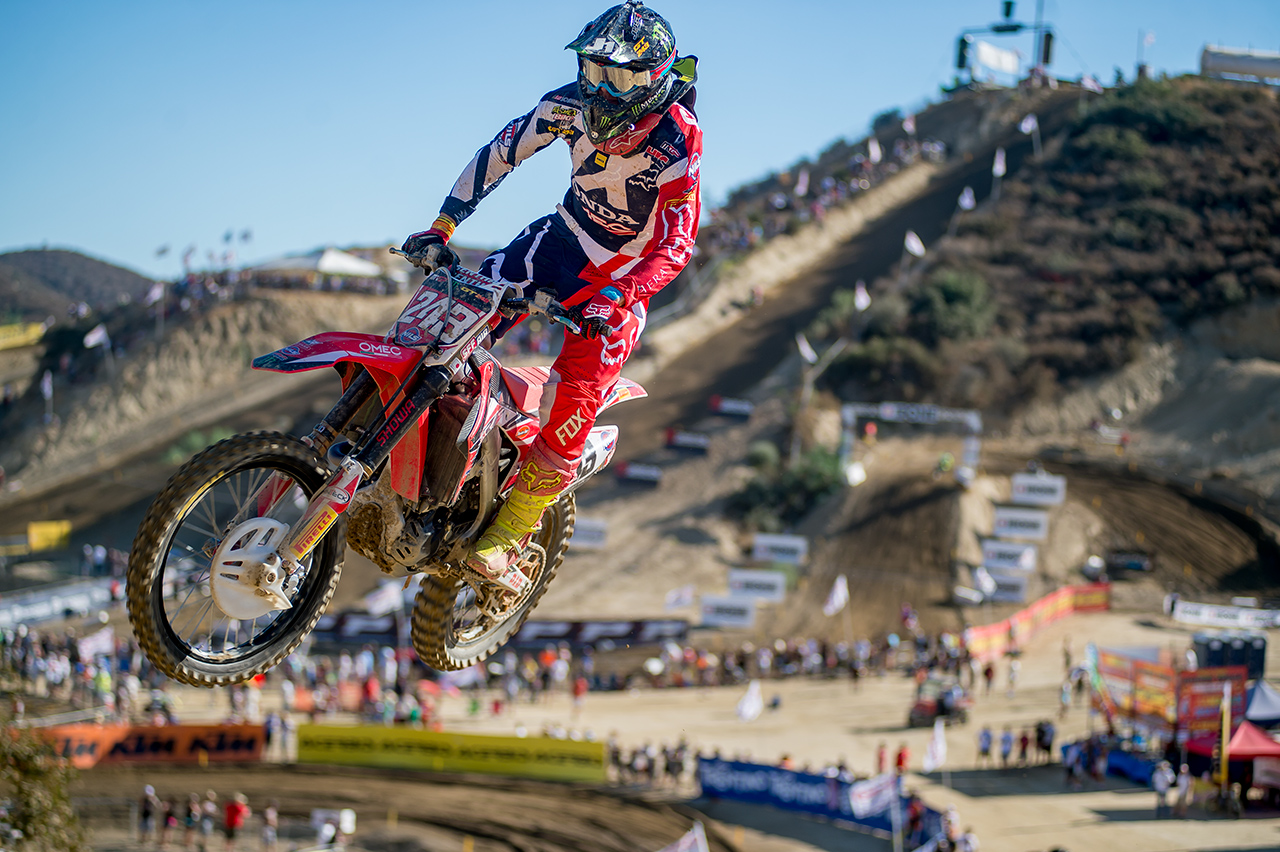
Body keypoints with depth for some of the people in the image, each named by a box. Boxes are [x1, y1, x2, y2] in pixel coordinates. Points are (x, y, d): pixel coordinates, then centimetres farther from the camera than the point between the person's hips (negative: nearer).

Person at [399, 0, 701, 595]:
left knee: (575, 399, -13)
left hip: (628, 273, -4)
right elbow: (500, 153, -3)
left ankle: (509, 536, -2)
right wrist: (441, 227, -10)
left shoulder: (677, 144, -25)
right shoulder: (572, 105, -12)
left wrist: (619, 298, -38)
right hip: (564, 235, 4)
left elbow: (679, 241, -25)